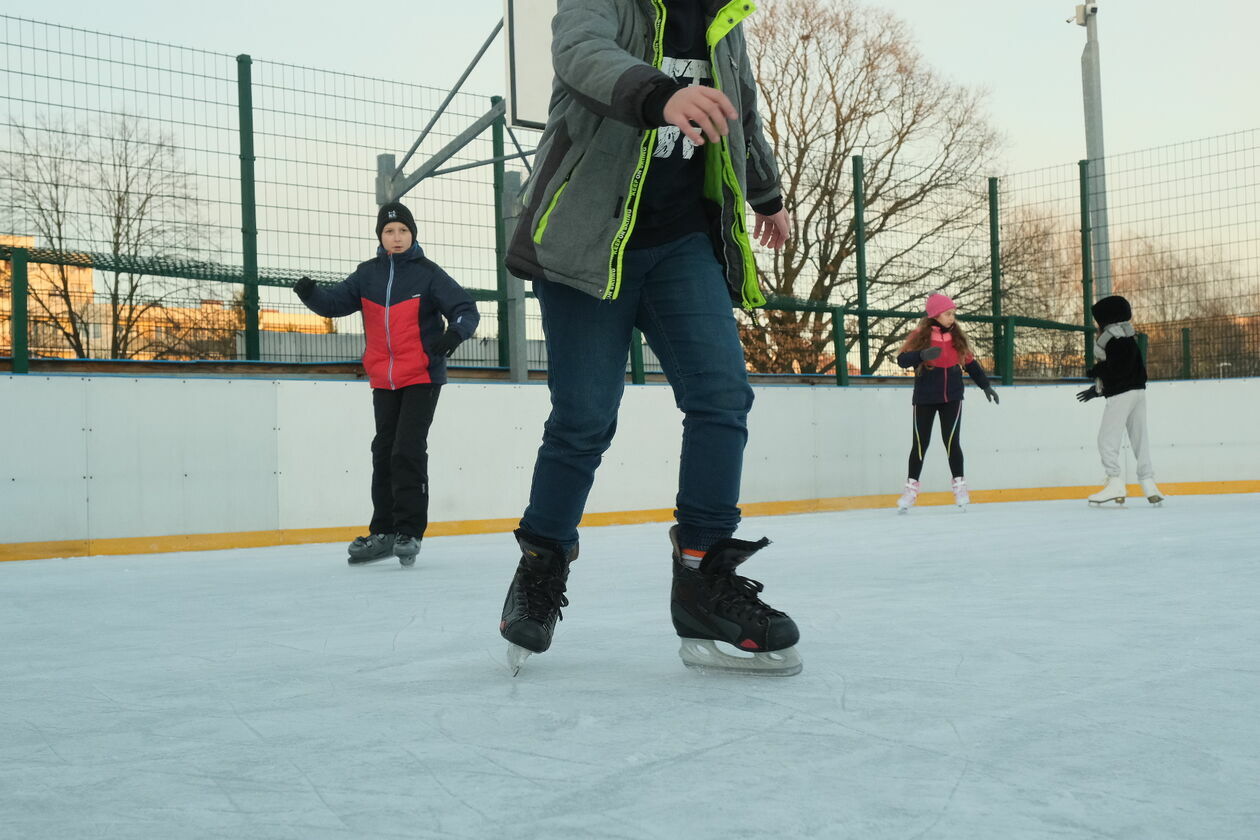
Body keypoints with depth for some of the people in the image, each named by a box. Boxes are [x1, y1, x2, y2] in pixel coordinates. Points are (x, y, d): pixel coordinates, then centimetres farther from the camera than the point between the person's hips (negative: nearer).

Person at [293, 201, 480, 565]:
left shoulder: (428, 273, -7)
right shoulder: (368, 275, 4)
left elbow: (466, 309, -10)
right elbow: (335, 302, 3)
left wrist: (454, 333, -30)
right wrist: (311, 294, -17)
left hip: (422, 377, -5)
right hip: (383, 380, 5)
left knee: (408, 451, -10)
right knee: (384, 453, 10)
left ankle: (410, 533, -1)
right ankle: (383, 533, 20)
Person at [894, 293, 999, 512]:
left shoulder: (957, 336, 4)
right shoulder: (919, 335, -7)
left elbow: (971, 363, 13)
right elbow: (902, 360, -16)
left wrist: (986, 386, 11)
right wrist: (922, 355, -34)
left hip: (952, 398, 2)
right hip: (924, 399, -2)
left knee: (952, 442, -4)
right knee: (920, 443, 3)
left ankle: (959, 486, 9)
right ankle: (911, 488, 14)